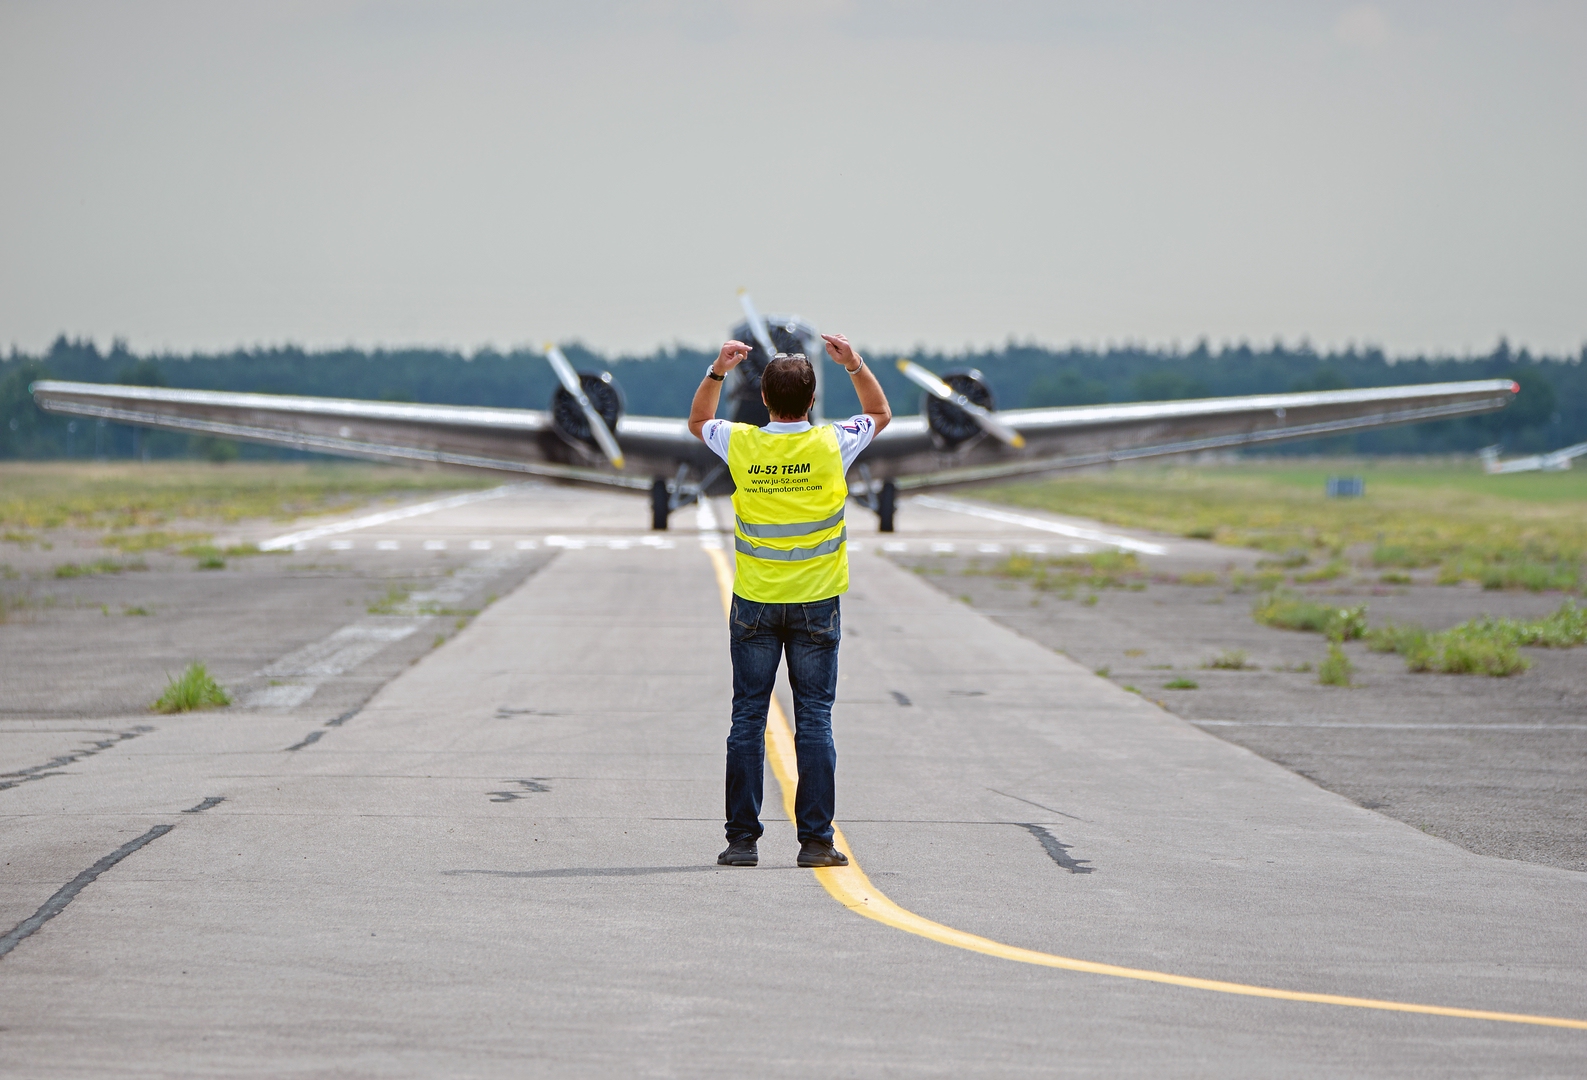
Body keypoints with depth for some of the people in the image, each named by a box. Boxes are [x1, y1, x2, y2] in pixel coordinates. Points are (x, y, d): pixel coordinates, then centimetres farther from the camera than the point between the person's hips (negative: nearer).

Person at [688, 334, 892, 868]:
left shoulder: (741, 444, -6)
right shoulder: (831, 444, -7)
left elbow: (697, 422, 18)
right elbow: (881, 413, 14)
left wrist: (717, 371, 13)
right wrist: (854, 363, 9)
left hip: (754, 603, 1)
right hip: (815, 603, -1)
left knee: (748, 719, 5)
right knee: (814, 720, 3)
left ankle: (742, 839, 4)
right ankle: (816, 840, 1)